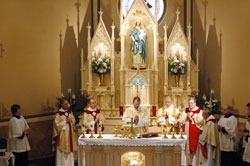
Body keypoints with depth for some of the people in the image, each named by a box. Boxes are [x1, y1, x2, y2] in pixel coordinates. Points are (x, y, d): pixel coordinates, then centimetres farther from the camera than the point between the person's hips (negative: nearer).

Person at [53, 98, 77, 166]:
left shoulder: (70, 111, 6)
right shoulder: (58, 114, -11)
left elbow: (74, 120, 14)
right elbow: (57, 124, -14)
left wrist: (71, 120, -8)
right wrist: (65, 121, -17)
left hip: (70, 133, 6)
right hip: (62, 134, -6)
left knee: (70, 149, 10)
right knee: (62, 152, -1)